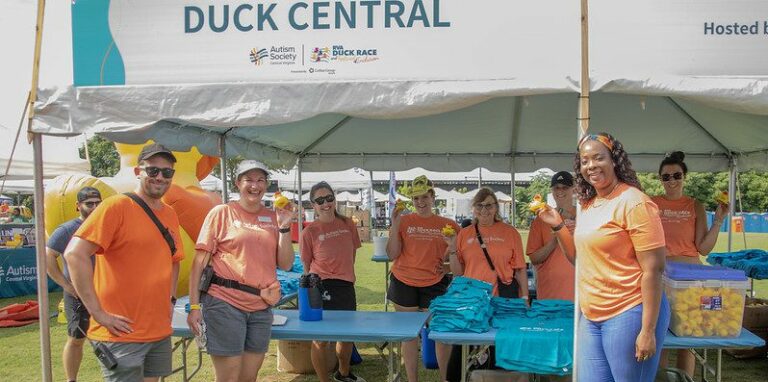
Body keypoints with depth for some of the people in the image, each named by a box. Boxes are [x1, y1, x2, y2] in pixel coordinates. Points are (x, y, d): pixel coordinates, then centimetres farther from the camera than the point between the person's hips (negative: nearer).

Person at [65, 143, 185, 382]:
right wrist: (98, 312, -19)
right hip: (122, 334, -7)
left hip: (160, 332, 7)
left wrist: (170, 300, 12)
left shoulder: (170, 214, 10)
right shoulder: (117, 206, -11)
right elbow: (75, 254, -20)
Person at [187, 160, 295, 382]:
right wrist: (194, 306, -10)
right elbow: (199, 262, -4)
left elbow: (285, 265, 5)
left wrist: (284, 226, -5)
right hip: (224, 304, -4)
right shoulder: (221, 213, -2)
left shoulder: (273, 218, 9)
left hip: (261, 308, 4)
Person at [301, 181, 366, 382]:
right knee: (321, 339, -1)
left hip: (346, 286, 5)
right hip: (320, 288, -4)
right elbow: (306, 264, -1)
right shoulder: (310, 231, -8)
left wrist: (347, 274, 10)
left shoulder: (347, 224, 2)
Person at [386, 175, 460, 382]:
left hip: (434, 284, 0)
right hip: (404, 283, 0)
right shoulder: (404, 221, 0)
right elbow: (392, 255, -5)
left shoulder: (447, 225, 2)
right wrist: (395, 225, -13)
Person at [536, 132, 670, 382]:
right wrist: (557, 225, 7)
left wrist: (648, 330, -18)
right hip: (591, 317, 7)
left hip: (628, 314, -7)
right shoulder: (588, 205, 10)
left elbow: (653, 270, -15)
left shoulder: (634, 203, -13)